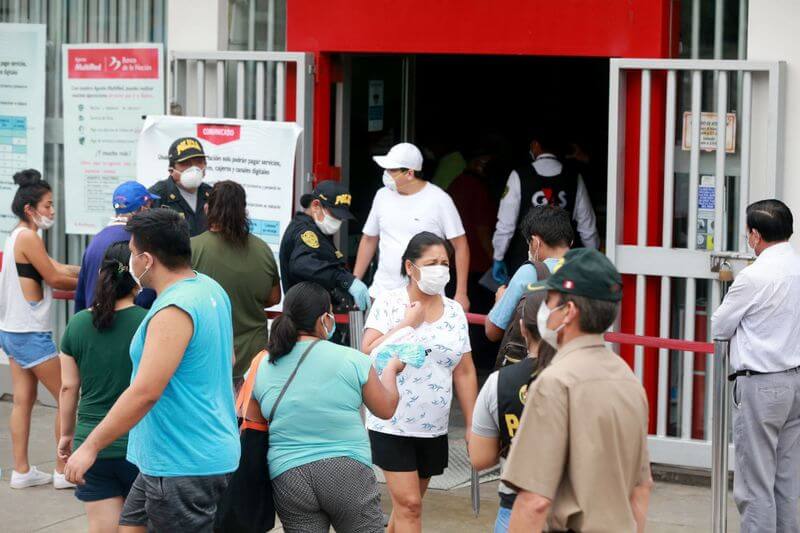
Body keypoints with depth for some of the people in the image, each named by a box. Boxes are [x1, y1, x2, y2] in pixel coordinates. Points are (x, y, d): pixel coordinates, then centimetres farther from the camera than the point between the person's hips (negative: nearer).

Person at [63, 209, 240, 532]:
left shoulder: (173, 311, -22)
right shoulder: (211, 289, 8)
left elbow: (145, 393, -27)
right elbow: (228, 360, 21)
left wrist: (90, 446, -21)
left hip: (186, 467, -10)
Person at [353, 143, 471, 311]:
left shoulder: (439, 200, -6)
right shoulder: (383, 196, 8)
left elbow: (460, 246, -4)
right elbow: (369, 240, 18)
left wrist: (461, 294, -8)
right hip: (382, 293, 4)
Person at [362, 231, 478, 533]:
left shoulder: (455, 312, 8)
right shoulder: (388, 303, -5)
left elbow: (464, 373, 10)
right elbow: (369, 354, -16)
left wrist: (471, 425, 7)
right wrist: (408, 324, -16)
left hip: (434, 428, 5)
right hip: (392, 425, -5)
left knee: (406, 503, 13)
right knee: (408, 505, -9)